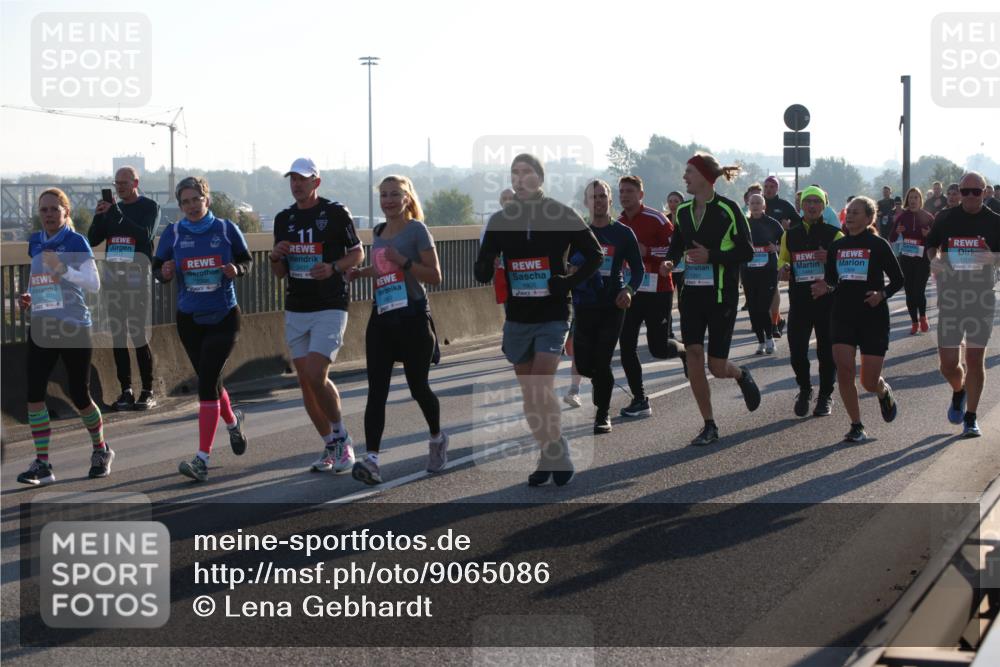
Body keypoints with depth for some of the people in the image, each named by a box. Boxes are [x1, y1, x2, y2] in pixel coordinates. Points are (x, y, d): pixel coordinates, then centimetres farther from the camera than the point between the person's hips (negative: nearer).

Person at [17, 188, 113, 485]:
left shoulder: (76, 242, -8)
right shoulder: (35, 243, 10)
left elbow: (94, 284, -16)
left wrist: (64, 270, -29)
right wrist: (29, 298, 5)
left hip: (74, 327, -5)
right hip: (41, 328, 5)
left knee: (79, 395, 3)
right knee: (34, 393, -10)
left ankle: (101, 451, 28)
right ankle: (42, 464, -5)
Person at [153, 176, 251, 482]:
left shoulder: (226, 229, -3)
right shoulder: (173, 234, -1)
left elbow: (246, 260, 6)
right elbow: (156, 267, 3)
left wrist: (236, 270, -15)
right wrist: (164, 273, -20)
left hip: (224, 317, -3)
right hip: (189, 319, 3)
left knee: (207, 382, -15)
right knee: (209, 380, 15)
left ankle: (202, 459, -15)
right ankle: (232, 421, 49)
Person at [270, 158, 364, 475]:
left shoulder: (336, 213, -4)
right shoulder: (283, 219, 11)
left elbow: (358, 254, 1)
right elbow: (279, 273, 16)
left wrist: (333, 268, -17)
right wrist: (276, 258, -6)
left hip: (330, 307, -6)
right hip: (295, 309, 6)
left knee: (316, 376, -17)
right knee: (305, 381, 4)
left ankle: (341, 437, 3)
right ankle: (330, 446, 16)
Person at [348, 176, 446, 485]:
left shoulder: (416, 229, -7)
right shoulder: (378, 233, 13)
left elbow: (435, 276, -10)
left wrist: (403, 262, -22)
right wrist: (362, 272, 11)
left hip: (412, 317, -5)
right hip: (382, 317, 5)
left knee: (418, 386, 7)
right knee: (376, 390, -7)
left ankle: (437, 439, 35)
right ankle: (371, 459, -14)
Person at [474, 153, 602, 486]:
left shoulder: (562, 216, -5)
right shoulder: (499, 220, 2)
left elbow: (595, 255, 4)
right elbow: (483, 270, 5)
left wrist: (570, 282, -9)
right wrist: (486, 270, -18)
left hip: (552, 317, -4)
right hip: (517, 317, 4)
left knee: (542, 387, -15)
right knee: (529, 392, 8)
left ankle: (557, 455, -2)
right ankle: (550, 457, 19)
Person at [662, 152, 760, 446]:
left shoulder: (727, 209, -9)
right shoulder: (683, 211, 8)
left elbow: (746, 251, -8)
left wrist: (712, 256, -19)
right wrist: (670, 261, 0)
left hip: (721, 295, -5)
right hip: (691, 292, 5)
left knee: (717, 367, -2)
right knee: (693, 355, -7)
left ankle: (742, 375, 36)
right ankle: (709, 426, 2)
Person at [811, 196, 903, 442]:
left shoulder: (878, 245, -3)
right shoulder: (836, 246, 8)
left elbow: (898, 279, 2)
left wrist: (882, 294, -16)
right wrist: (826, 288, -8)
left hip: (873, 316, -3)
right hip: (842, 315, 3)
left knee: (870, 381, -2)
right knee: (844, 370, -13)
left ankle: (885, 392, 36)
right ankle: (856, 426, 0)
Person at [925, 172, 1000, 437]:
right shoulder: (946, 219, 5)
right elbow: (931, 245, 18)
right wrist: (934, 259, -3)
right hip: (950, 297, 1)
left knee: (975, 359, -1)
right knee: (948, 363, 1)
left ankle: (970, 418, 9)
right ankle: (959, 392, 35)